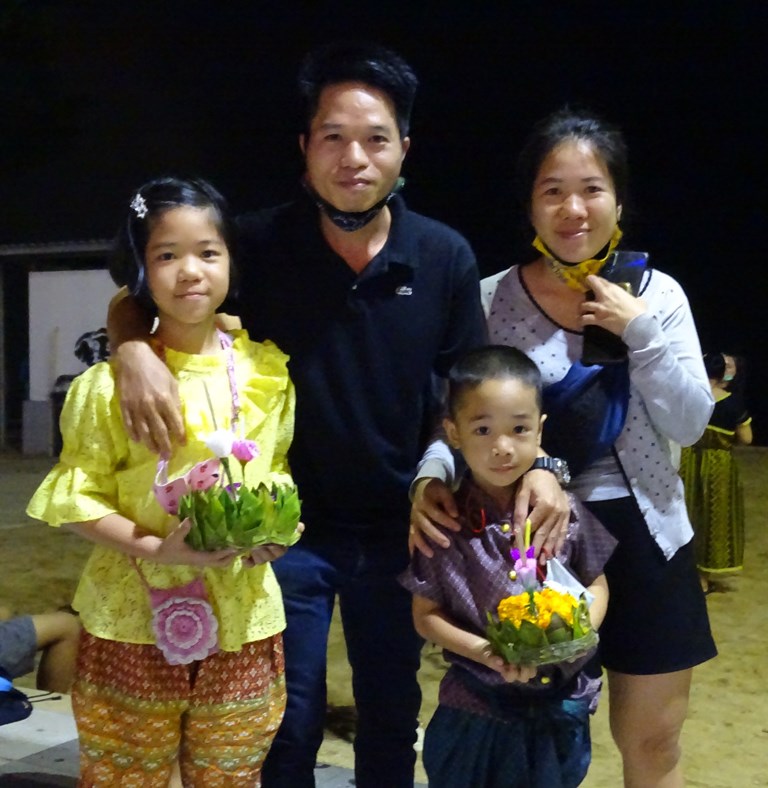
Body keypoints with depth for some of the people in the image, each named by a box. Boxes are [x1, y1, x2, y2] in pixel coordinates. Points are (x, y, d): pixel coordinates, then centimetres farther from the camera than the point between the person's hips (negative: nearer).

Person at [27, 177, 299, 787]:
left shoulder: (265, 372, 2)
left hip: (241, 622, 3)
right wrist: (153, 548, -20)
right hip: (133, 624, -2)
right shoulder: (110, 385, -9)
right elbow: (77, 499, -7)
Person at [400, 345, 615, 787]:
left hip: (561, 705, 2)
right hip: (477, 712, -2)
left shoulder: (564, 512, -7)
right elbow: (426, 615, -5)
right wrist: (485, 652, -19)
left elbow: (596, 587, 6)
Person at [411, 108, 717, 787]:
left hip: (641, 536, 1)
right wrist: (431, 477, -25)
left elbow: (688, 426, -6)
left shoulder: (657, 294, -2)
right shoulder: (493, 298, -6)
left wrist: (641, 330, -16)